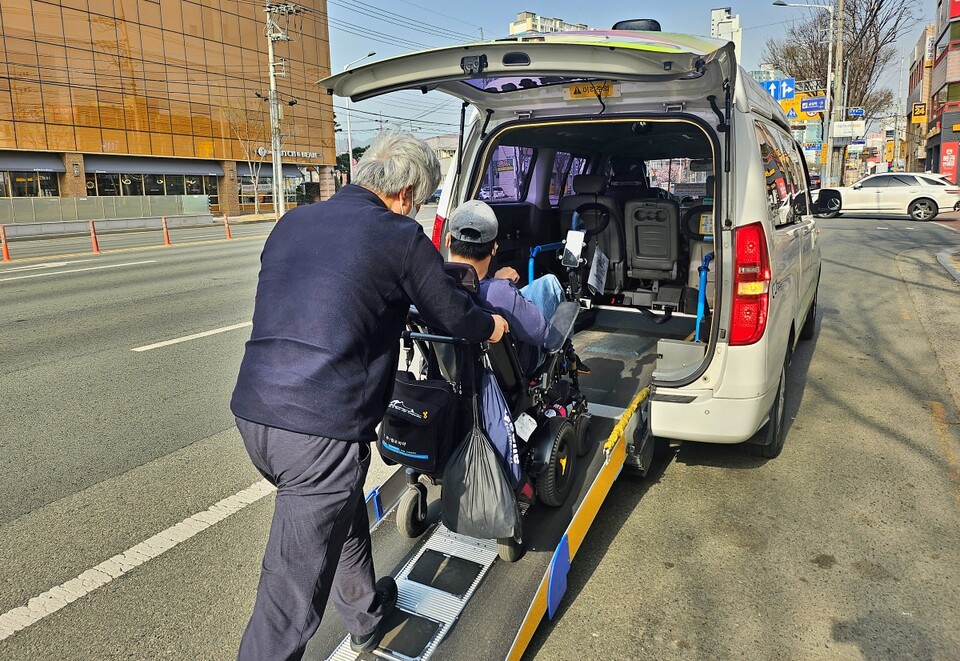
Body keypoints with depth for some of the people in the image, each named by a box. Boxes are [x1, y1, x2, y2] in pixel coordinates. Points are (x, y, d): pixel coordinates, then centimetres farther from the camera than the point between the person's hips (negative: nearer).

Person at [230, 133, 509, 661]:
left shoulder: (292, 222, 14)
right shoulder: (401, 237, -5)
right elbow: (452, 315, 7)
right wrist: (491, 327, 29)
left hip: (253, 413, 8)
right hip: (322, 433, -8)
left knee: (343, 513, 31)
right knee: (290, 600, 4)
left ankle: (366, 617, 53)